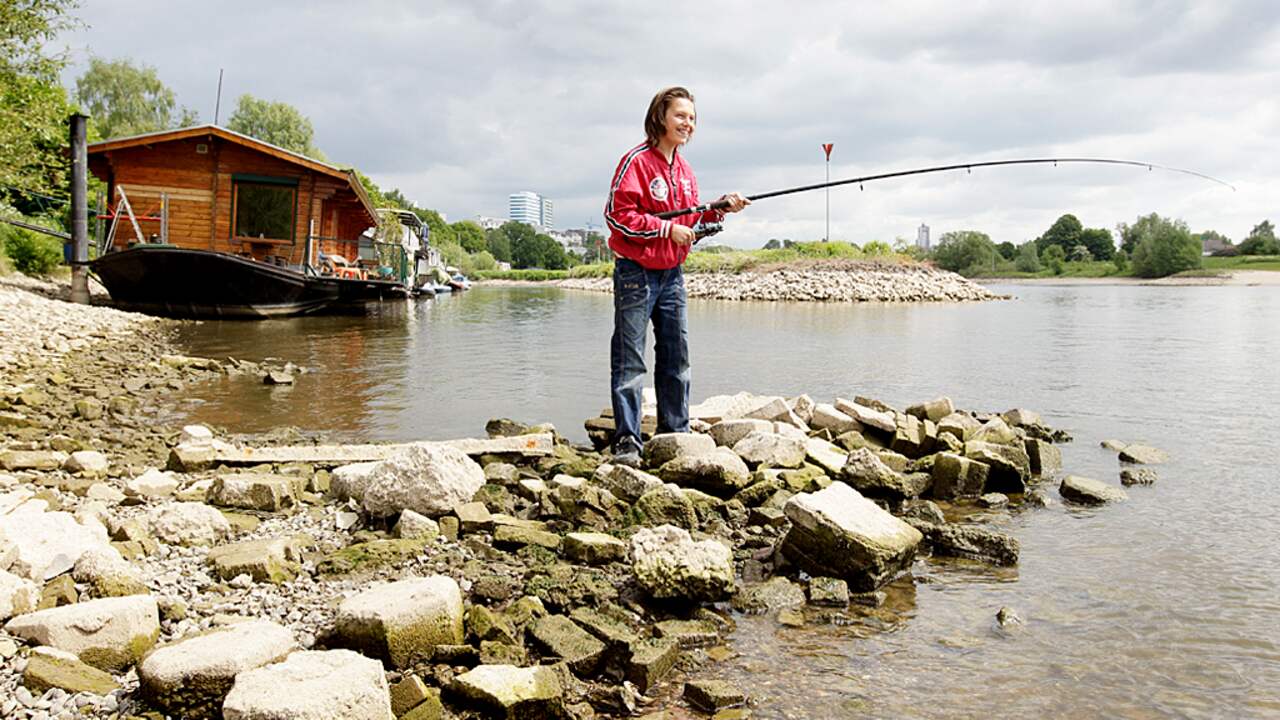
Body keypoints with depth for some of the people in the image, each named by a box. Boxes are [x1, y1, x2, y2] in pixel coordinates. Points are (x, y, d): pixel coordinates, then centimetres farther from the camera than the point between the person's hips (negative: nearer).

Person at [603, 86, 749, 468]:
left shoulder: (684, 169, 12)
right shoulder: (636, 162, -13)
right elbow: (618, 215, -18)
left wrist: (719, 208, 2)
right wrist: (667, 228, -19)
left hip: (672, 274, 8)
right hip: (636, 273, -8)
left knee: (676, 357, 11)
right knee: (630, 360, -4)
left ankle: (676, 433, 22)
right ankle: (627, 441, 0)